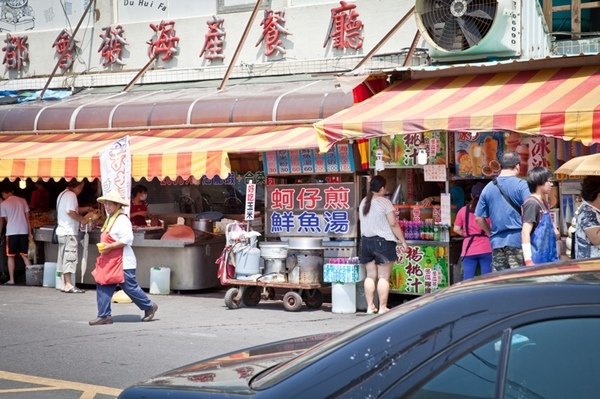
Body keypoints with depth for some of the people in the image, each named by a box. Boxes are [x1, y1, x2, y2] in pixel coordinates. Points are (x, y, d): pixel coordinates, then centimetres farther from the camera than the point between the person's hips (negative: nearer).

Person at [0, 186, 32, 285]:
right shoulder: (22, 201, 8)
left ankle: (11, 280, 3)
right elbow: (27, 217, 7)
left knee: (10, 256, 5)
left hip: (11, 232, -3)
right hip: (24, 231, 3)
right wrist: (30, 233, 11)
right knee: (25, 255, 10)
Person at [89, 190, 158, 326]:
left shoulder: (122, 220, -15)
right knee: (103, 287, 2)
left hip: (123, 262, -10)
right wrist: (103, 247, 13)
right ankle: (104, 316, 5)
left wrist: (109, 247, -24)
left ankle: (149, 306, 17)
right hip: (109, 261, 10)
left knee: (130, 287, -2)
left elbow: (127, 239, -24)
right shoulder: (110, 219, 16)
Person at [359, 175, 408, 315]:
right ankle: (382, 308, -3)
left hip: (366, 241, 6)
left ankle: (370, 306, 11)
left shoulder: (363, 202, 9)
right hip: (383, 241, -6)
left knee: (370, 275, 11)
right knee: (383, 277, -2)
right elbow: (393, 224, -11)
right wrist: (402, 241, -6)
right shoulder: (384, 202, -10)